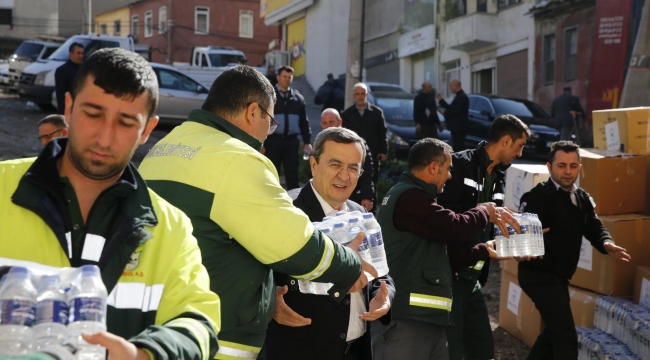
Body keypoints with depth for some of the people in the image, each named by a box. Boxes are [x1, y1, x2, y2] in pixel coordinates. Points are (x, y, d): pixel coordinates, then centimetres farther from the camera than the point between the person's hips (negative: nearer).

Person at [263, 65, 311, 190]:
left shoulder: (298, 98, 9)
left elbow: (304, 121, 11)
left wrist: (307, 141, 4)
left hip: (291, 141, 2)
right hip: (273, 140, -2)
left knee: (292, 175, 6)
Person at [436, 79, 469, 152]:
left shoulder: (462, 97, -16)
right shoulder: (460, 96, 17)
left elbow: (456, 111, -24)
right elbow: (451, 108, 20)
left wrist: (445, 113, -11)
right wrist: (441, 100, 15)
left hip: (459, 127, -11)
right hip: (457, 127, 11)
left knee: (458, 148, -10)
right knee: (457, 147, 13)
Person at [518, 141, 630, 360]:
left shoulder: (583, 198, 9)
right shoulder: (539, 196, -18)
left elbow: (594, 228, 0)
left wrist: (607, 244, -22)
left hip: (559, 276, 9)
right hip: (540, 275, -9)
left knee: (555, 331, 23)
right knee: (566, 337, -10)